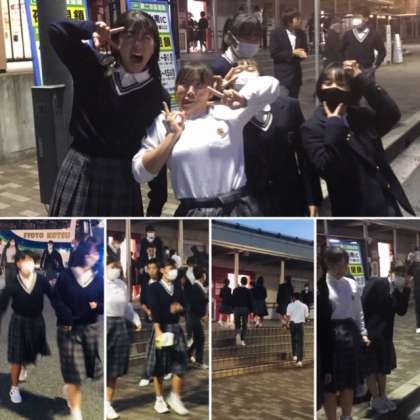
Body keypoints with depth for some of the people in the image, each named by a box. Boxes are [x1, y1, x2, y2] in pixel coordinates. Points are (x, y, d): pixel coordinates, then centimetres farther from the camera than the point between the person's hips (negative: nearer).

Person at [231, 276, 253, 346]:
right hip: (245, 309, -1)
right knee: (244, 325, 9)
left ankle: (237, 334, -24)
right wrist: (250, 310, 7)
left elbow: (232, 300, 1)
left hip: (237, 308, 1)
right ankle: (242, 340, 6)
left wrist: (233, 308, 11)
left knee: (237, 325, 7)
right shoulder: (248, 291, -5)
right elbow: (250, 301, -2)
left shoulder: (235, 290, -2)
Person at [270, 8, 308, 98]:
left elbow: (305, 51, 14)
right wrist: (292, 53, -17)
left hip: (296, 73, 5)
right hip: (282, 73, -5)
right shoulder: (277, 33, -7)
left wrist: (302, 54, -11)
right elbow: (274, 54, -12)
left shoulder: (301, 33, 8)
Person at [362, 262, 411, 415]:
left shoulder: (400, 291, 5)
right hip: (370, 332, -6)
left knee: (383, 367, 16)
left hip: (385, 333, 6)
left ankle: (383, 396, 29)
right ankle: (375, 399, 16)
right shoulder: (375, 284, -13)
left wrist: (404, 290, -13)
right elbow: (363, 306, -15)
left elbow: (402, 311, -6)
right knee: (371, 367, 4)